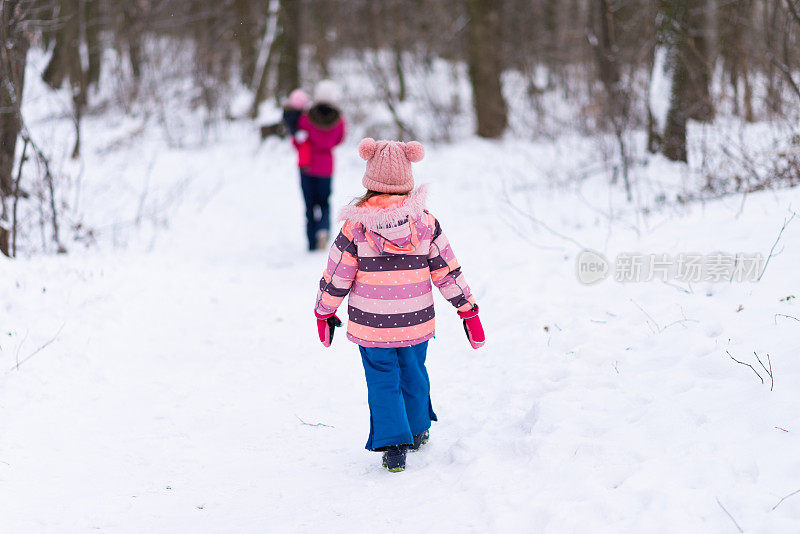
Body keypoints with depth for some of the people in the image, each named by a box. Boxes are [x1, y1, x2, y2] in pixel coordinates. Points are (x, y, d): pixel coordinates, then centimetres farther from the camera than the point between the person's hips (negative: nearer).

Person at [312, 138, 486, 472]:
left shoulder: (356, 227, -13)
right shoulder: (425, 223, -9)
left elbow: (337, 276, -5)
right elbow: (448, 271, -3)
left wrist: (324, 312, 11)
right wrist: (468, 310, 8)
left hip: (370, 325, -2)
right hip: (415, 322, 2)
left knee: (382, 382, 10)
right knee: (413, 375, 23)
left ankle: (393, 445, 2)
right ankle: (417, 430, 41)